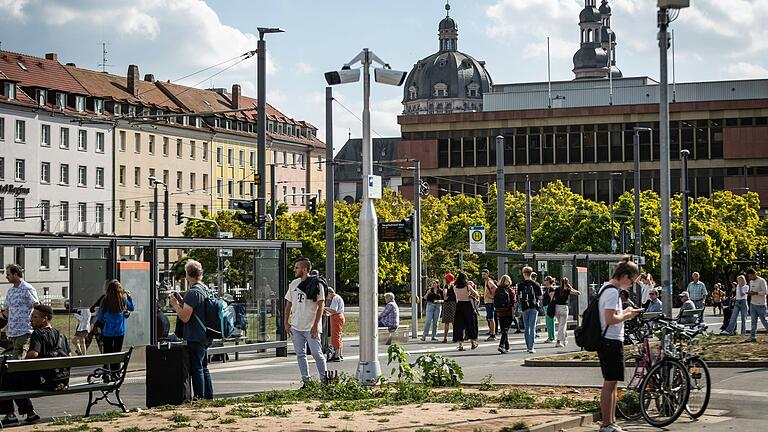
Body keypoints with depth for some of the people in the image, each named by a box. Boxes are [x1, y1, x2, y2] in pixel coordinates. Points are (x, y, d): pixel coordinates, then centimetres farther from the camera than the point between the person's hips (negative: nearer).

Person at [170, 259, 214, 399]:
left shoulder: (193, 292, -18)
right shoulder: (205, 290, 12)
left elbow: (185, 317, -20)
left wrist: (175, 304, -6)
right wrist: (181, 301, 16)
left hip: (195, 338, -9)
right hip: (205, 337, 9)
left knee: (196, 369, -4)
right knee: (203, 367, 17)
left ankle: (199, 398, -3)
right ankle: (209, 397, 22)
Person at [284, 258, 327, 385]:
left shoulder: (316, 284, -7)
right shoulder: (293, 284, 11)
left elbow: (321, 305, -10)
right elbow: (289, 304, 17)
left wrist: (316, 325, -15)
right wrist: (286, 322, 10)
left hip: (311, 327, -6)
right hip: (296, 327, 6)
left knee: (317, 354, -6)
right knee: (300, 355, 6)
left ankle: (324, 380, 4)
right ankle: (306, 381, 11)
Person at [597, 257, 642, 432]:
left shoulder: (606, 288, 15)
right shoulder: (612, 291, -17)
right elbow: (610, 319, -24)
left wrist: (625, 313, 13)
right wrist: (627, 315, -9)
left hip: (608, 341, 11)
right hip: (612, 342, -11)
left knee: (611, 383, 15)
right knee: (610, 383, -6)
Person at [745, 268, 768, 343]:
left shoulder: (761, 281, -11)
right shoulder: (751, 282, 14)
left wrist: (755, 293, -21)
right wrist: (750, 293, 0)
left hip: (760, 305, -7)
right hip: (753, 304, 7)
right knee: (753, 321, 3)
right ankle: (753, 336, 0)